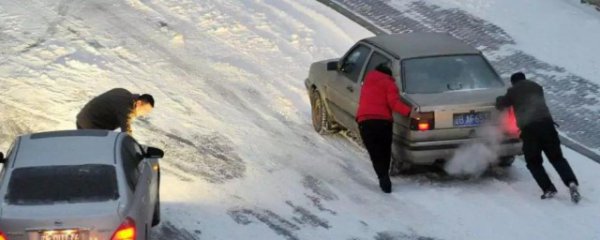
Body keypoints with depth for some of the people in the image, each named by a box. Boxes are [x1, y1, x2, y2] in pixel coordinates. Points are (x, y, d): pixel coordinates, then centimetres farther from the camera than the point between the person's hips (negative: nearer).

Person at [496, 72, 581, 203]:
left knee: (534, 162, 10)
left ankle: (548, 189, -6)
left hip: (528, 128, -3)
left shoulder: (513, 91, 14)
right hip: (546, 122, 3)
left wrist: (499, 99, 45)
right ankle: (571, 182, -17)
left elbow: (500, 105, 23)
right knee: (557, 157, 6)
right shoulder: (537, 87, 25)